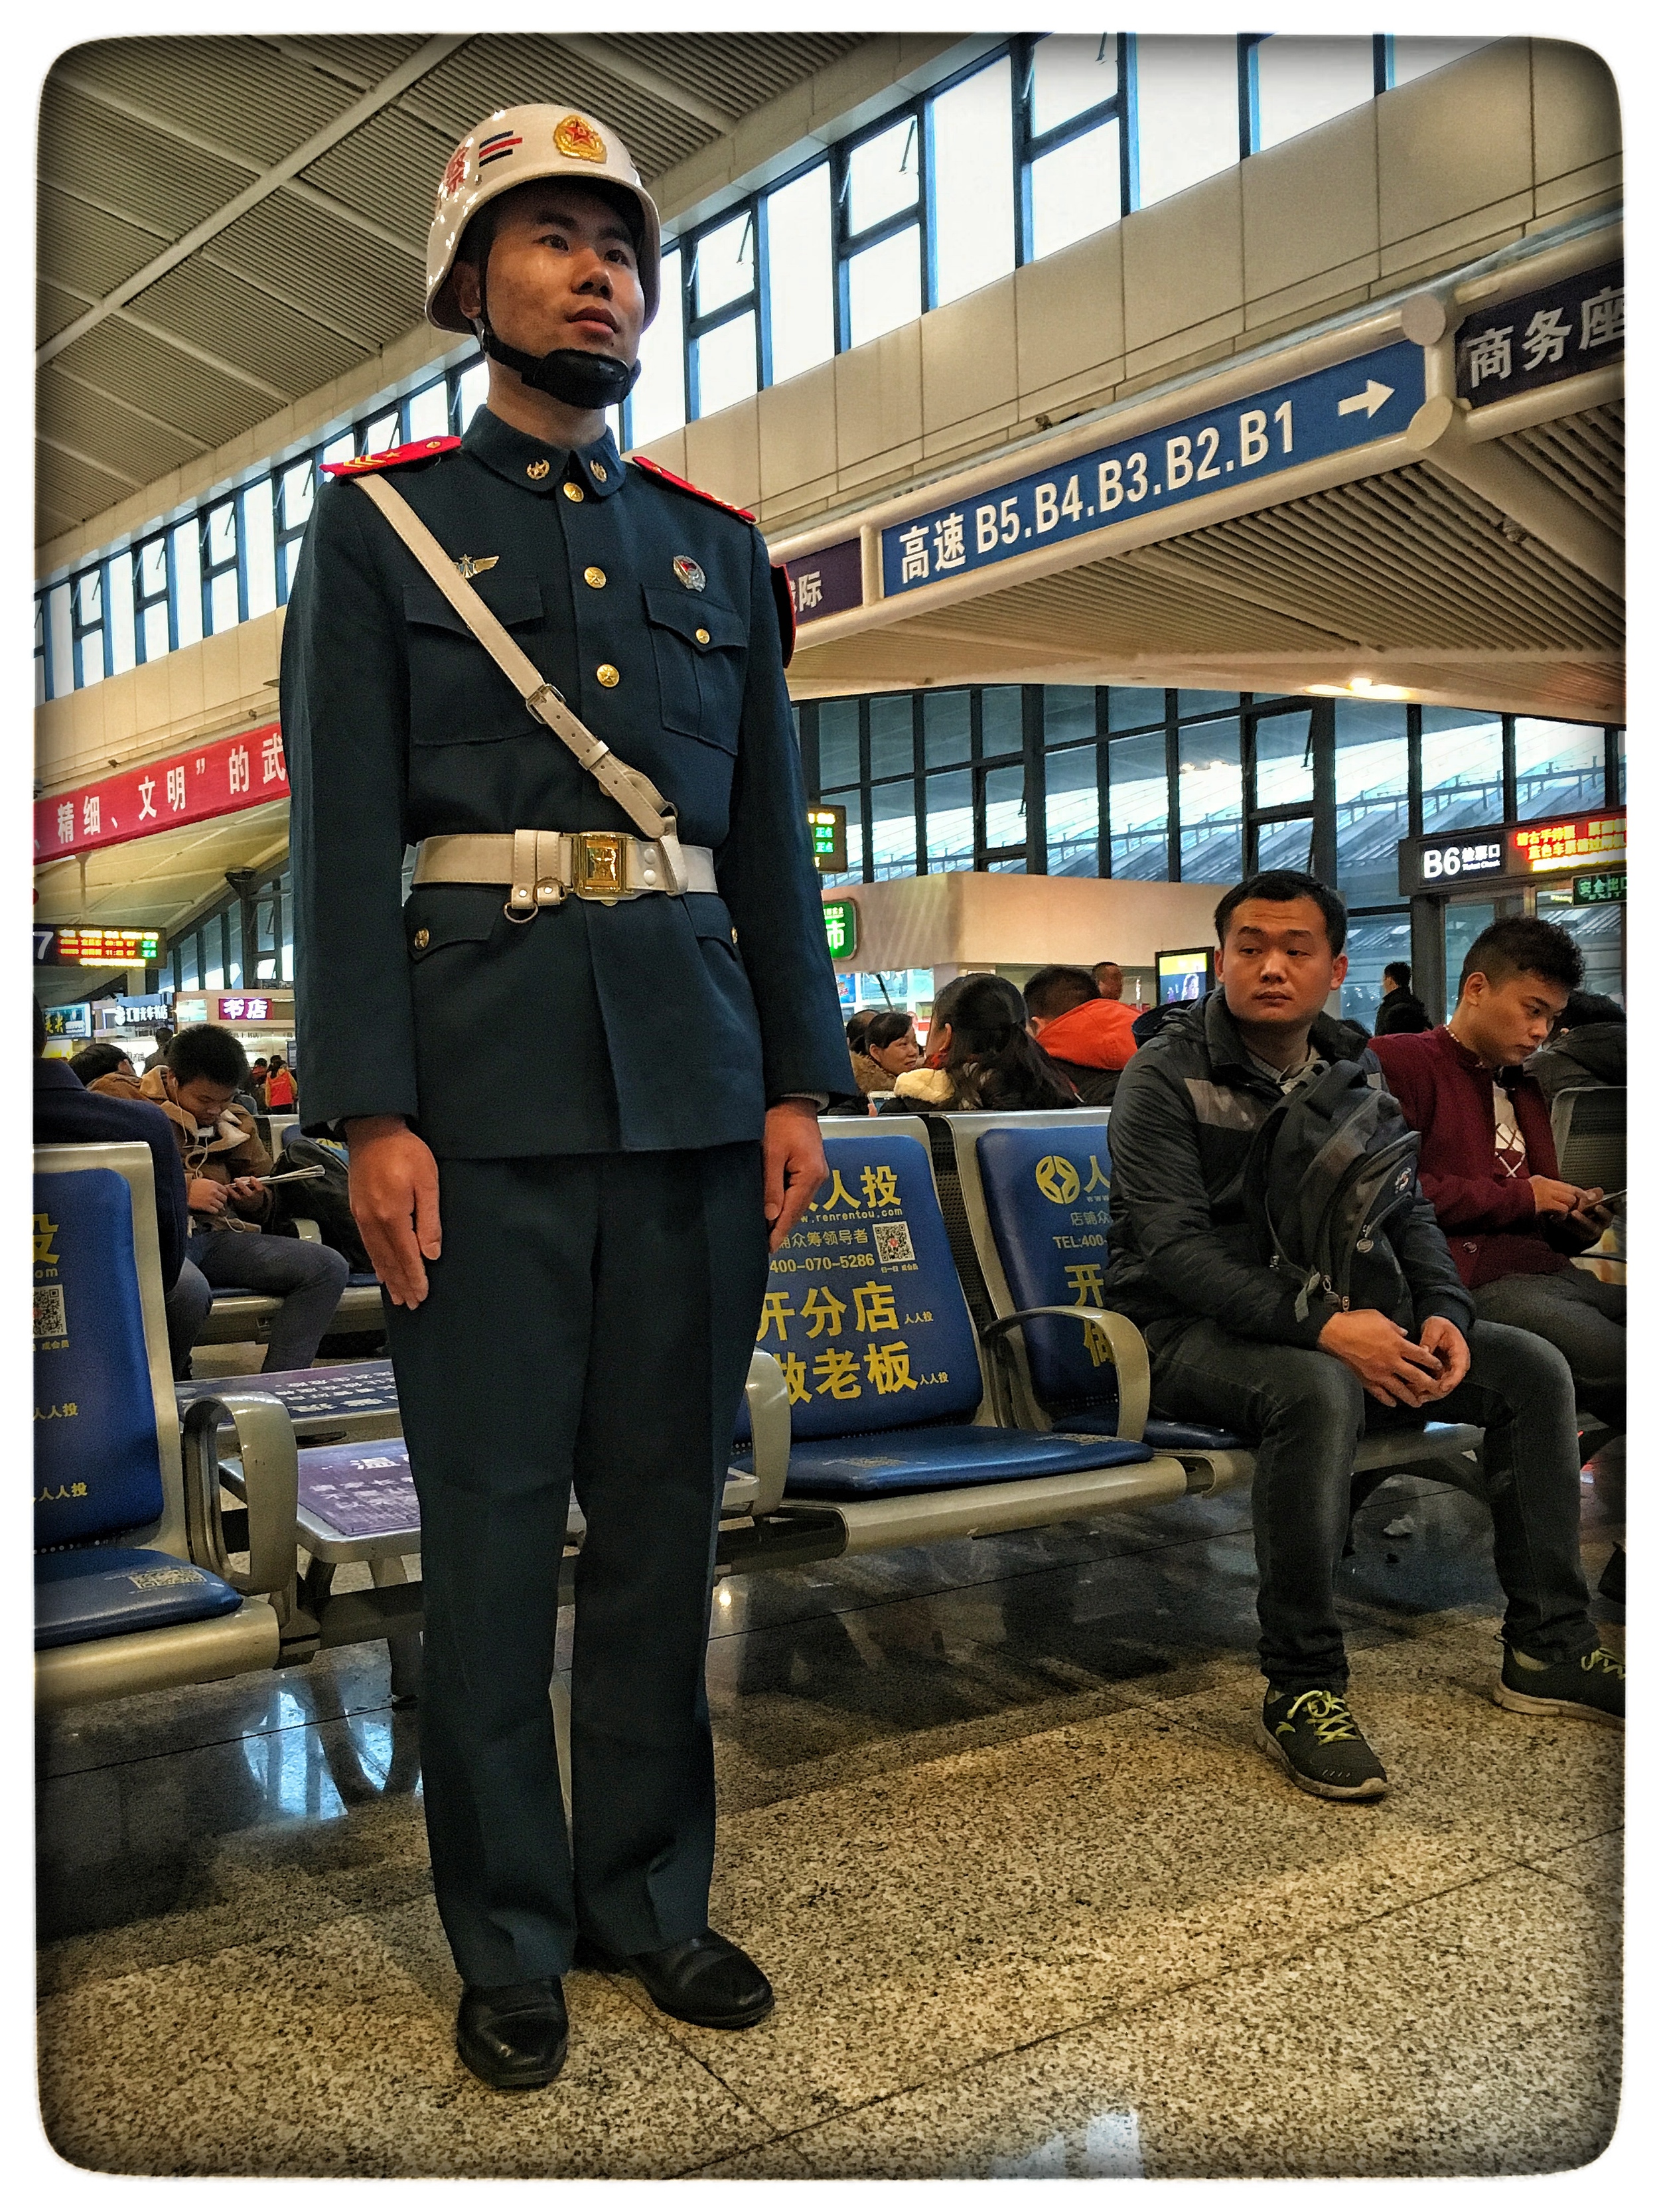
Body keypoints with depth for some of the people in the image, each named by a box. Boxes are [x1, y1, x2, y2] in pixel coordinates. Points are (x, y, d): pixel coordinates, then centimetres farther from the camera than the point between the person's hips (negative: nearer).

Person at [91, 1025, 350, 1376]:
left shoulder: (235, 1123, 25)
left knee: (329, 1267, -16)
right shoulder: (120, 1099, 8)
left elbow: (267, 1209, 33)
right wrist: (181, 1190, -12)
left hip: (216, 1238, 6)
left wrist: (256, 1200, 7)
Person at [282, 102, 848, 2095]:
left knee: (666, 1509, 10)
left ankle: (650, 1896, 26)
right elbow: (340, 832, -2)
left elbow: (773, 835, 14)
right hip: (490, 1084, -3)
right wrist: (371, 1114, -11)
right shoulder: (380, 524, 6)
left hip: (699, 1084, 4)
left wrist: (799, 1083, 4)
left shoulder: (720, 549, 16)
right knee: (494, 1524, 3)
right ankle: (510, 1943, 19)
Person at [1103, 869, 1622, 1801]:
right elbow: (1172, 1246, -21)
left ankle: (1549, 1650, 6)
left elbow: (1407, 1211, 12)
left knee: (1533, 1367, -5)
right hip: (1192, 1332, -7)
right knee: (1320, 1391, -38)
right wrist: (1323, 1327, -31)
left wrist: (1443, 1312, -10)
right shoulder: (1167, 1079, -11)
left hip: (1334, 1313, 7)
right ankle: (1301, 1690, -24)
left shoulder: (1356, 1075, 10)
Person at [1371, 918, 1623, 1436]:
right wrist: (1520, 1197, -4)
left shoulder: (1524, 1090, 30)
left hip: (1552, 1274, 9)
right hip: (1478, 1284, -9)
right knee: (1620, 1365, -31)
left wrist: (1575, 1223, 12)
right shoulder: (1398, 1062, 2)